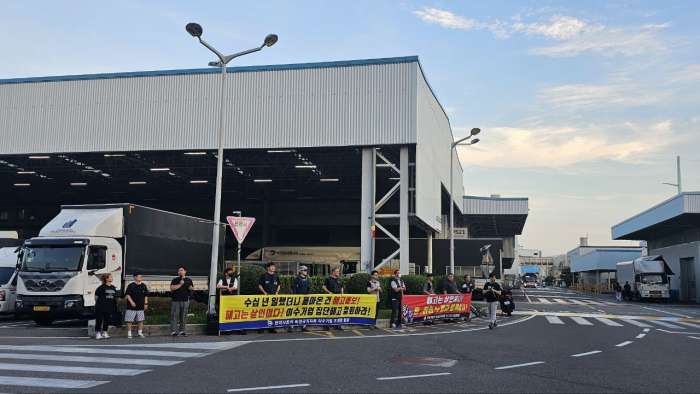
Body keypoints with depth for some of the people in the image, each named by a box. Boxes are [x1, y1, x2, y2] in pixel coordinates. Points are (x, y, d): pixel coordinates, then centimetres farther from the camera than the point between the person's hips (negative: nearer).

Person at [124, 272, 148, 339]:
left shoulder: (143, 286, 7)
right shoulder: (131, 285, -6)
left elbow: (146, 295, 14)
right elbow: (127, 294, -8)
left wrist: (146, 303, 9)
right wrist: (131, 302, -18)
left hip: (141, 307, 4)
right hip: (131, 307, -4)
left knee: (141, 320, 7)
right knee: (129, 321, 1)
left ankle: (140, 333, 17)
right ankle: (129, 334, 10)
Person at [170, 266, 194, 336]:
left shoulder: (189, 280, 12)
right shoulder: (175, 280, 6)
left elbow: (192, 288, 21)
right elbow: (172, 288, -8)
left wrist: (191, 288, -2)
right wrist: (180, 284, -12)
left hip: (185, 301, 2)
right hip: (175, 301, -2)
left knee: (183, 316, 5)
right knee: (174, 316, -6)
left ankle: (182, 331, 12)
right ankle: (173, 331, -3)